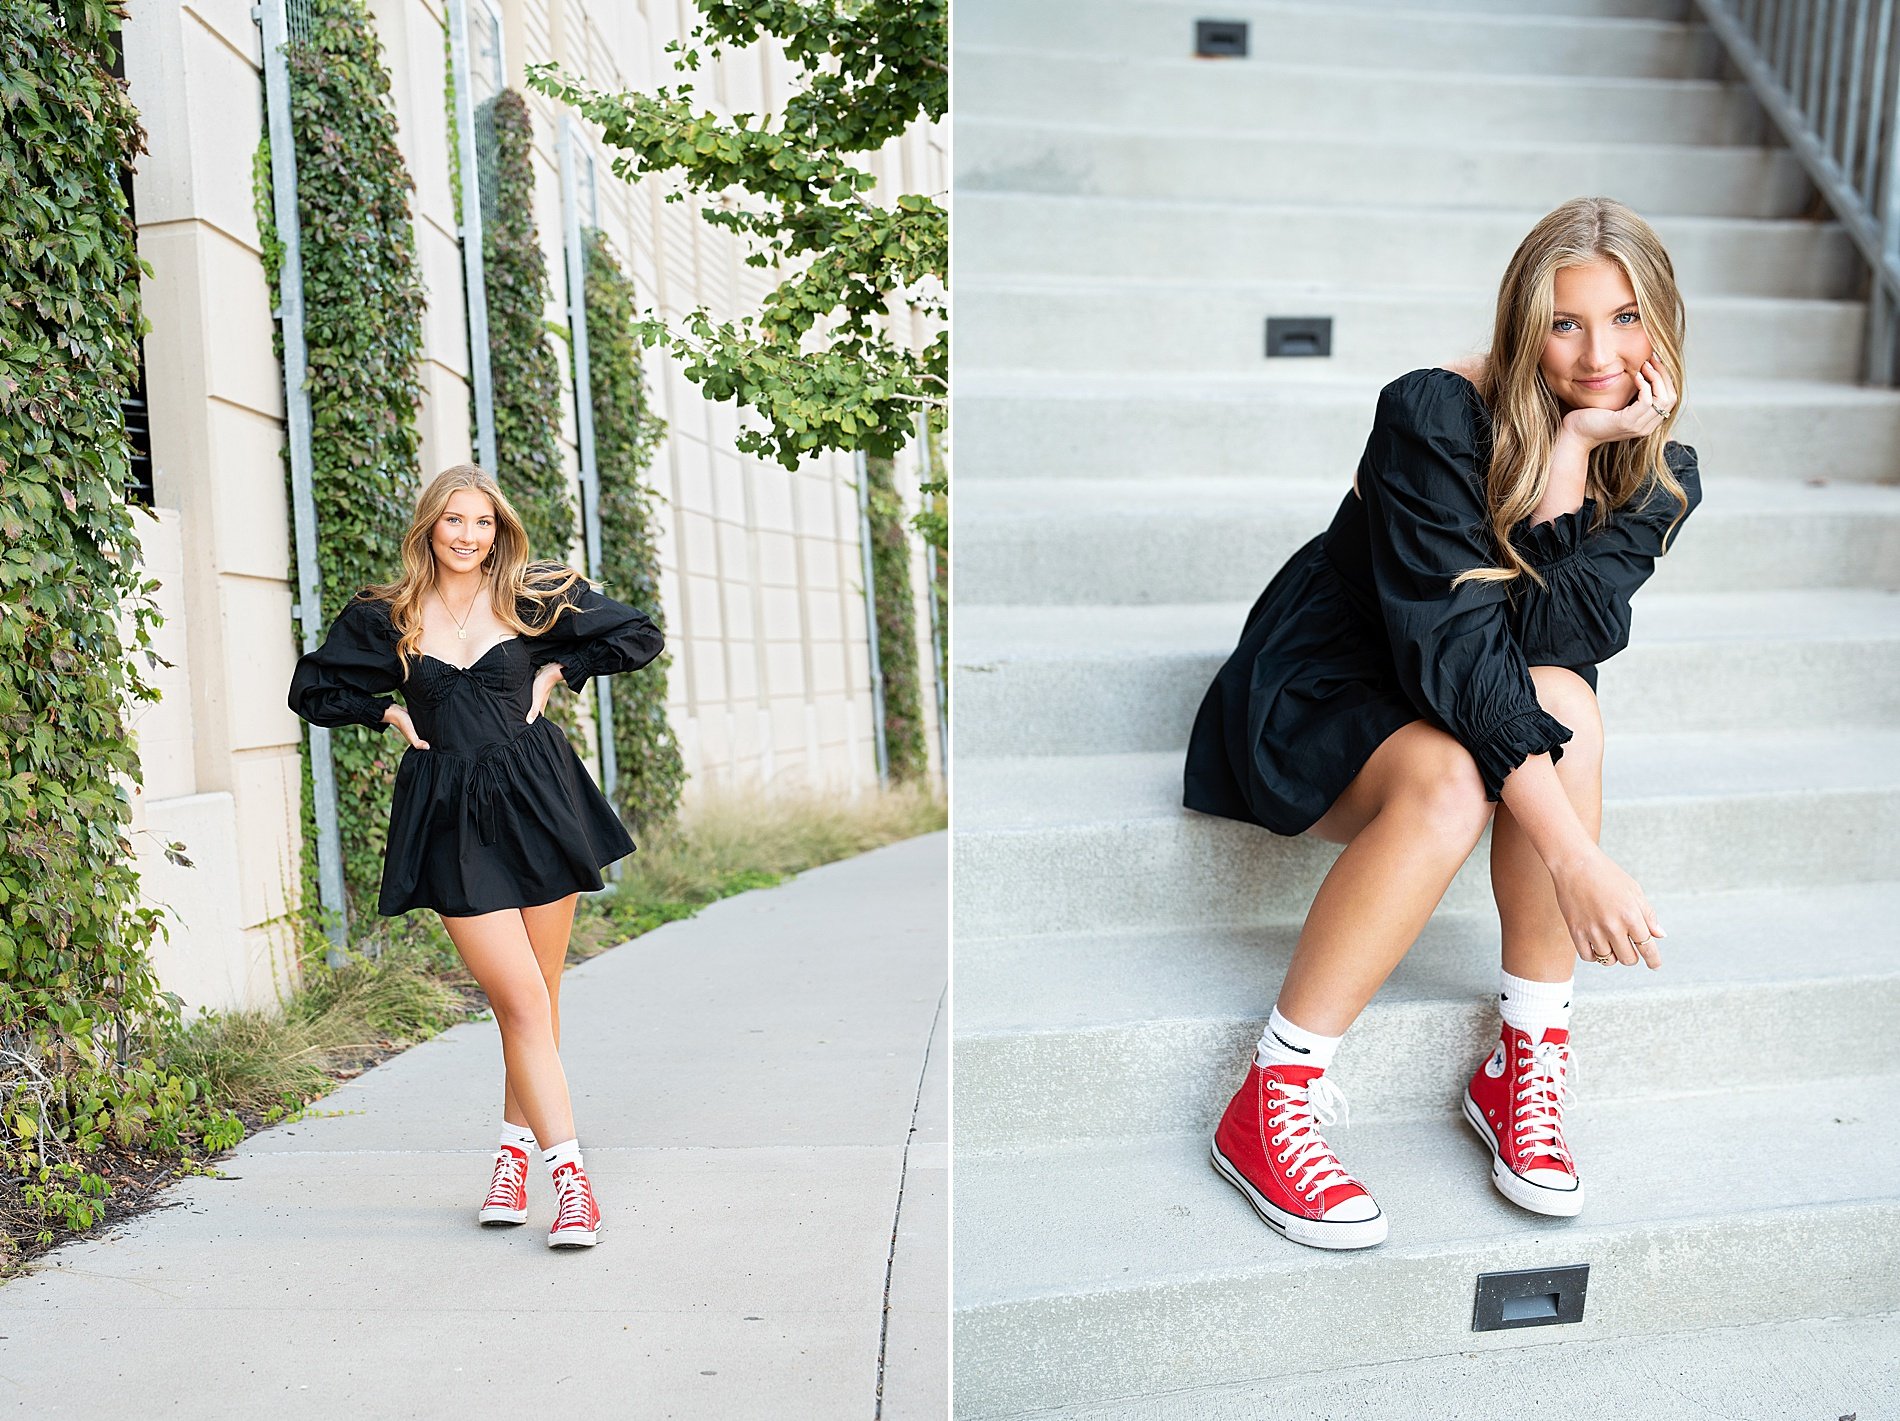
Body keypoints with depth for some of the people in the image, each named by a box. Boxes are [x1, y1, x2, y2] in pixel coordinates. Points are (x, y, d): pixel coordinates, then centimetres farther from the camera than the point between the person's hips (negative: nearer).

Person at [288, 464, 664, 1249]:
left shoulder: (535, 599, 4)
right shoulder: (385, 618, 6)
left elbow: (640, 636, 12)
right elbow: (311, 690, 19)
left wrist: (556, 671, 4)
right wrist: (391, 713, 5)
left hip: (538, 804, 1)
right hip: (451, 821, -1)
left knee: (534, 1002, 6)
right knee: (522, 1001, -8)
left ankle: (514, 1153, 25)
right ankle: (570, 1176, -3)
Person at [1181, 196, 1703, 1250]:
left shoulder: (1659, 473, -4)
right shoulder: (1435, 416, -22)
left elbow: (1571, 632, -19)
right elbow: (1449, 645, -30)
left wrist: (1572, 452, -26)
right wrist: (1573, 854, -37)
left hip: (1480, 705, 5)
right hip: (1326, 692, -4)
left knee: (1558, 699, -30)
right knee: (1450, 780, -36)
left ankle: (1526, 1067, -19)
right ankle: (1271, 1103, -25)